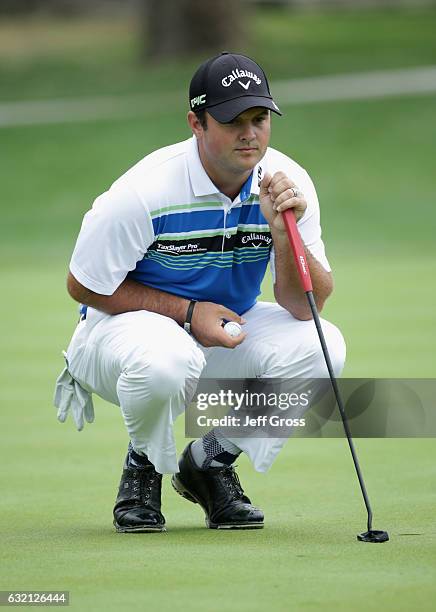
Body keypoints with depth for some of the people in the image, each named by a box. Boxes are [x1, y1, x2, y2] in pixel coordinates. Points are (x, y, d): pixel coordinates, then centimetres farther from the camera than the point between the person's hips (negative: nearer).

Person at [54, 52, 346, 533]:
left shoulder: (287, 183, -13)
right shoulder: (144, 191, -25)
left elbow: (305, 307, -14)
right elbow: (84, 286, -14)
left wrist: (284, 230, -32)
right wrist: (187, 312, -20)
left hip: (231, 327, 5)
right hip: (127, 325, -5)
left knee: (321, 346, -22)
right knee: (166, 360, -40)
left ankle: (211, 462, 1)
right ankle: (143, 467, -4)